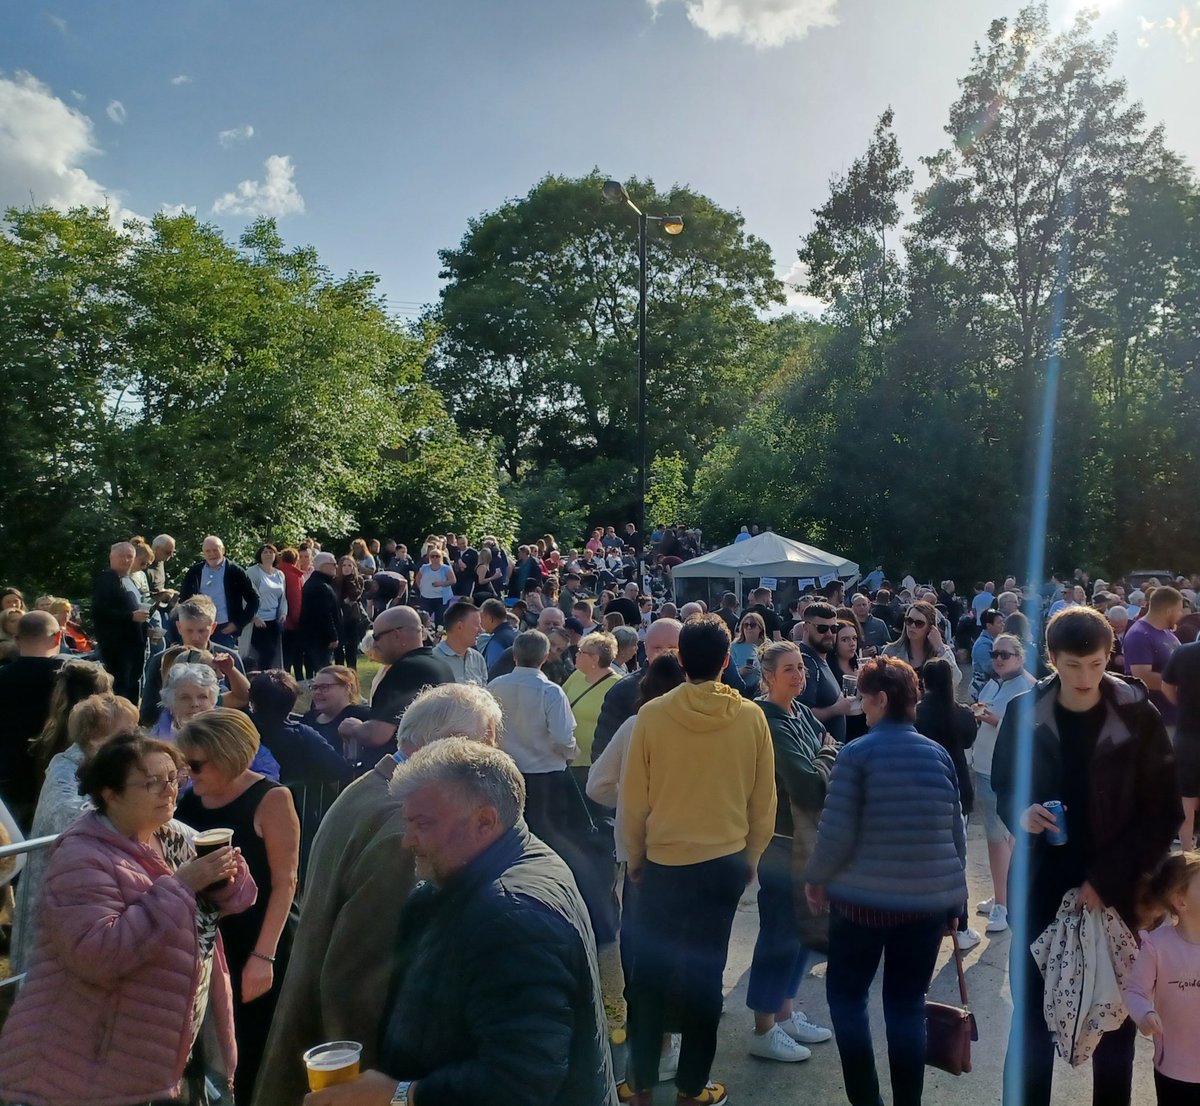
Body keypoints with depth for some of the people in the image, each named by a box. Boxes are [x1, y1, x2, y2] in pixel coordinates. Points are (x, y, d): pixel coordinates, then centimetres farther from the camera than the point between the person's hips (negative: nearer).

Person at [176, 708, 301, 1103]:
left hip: (256, 947, -4)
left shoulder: (271, 799, -11)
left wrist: (263, 955, -18)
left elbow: (284, 882, -13)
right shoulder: (190, 802, 3)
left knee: (252, 1055, 4)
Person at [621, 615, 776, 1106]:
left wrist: (634, 856, 9)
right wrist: (750, 857, 13)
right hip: (725, 863, 1)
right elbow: (763, 799, -2)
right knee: (704, 973, 13)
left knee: (651, 971, 15)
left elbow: (633, 798, -6)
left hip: (663, 863, 0)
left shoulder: (652, 715, -13)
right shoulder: (751, 717, -10)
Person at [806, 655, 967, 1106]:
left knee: (846, 993, 14)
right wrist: (953, 891, 22)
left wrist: (817, 878, 4)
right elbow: (956, 832, 9)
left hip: (865, 896, -4)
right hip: (929, 898, 4)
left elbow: (837, 831, -13)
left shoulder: (858, 753, -12)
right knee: (908, 1004, 14)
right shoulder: (939, 754, 2)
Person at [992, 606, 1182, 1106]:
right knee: (1032, 1012, 10)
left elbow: (1164, 814, -4)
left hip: (1116, 891, -1)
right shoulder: (1024, 712, -5)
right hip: (1041, 886, 1)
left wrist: (1105, 879, -11)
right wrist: (1020, 813, -15)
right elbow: (1002, 787, 8)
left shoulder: (1139, 717, -9)